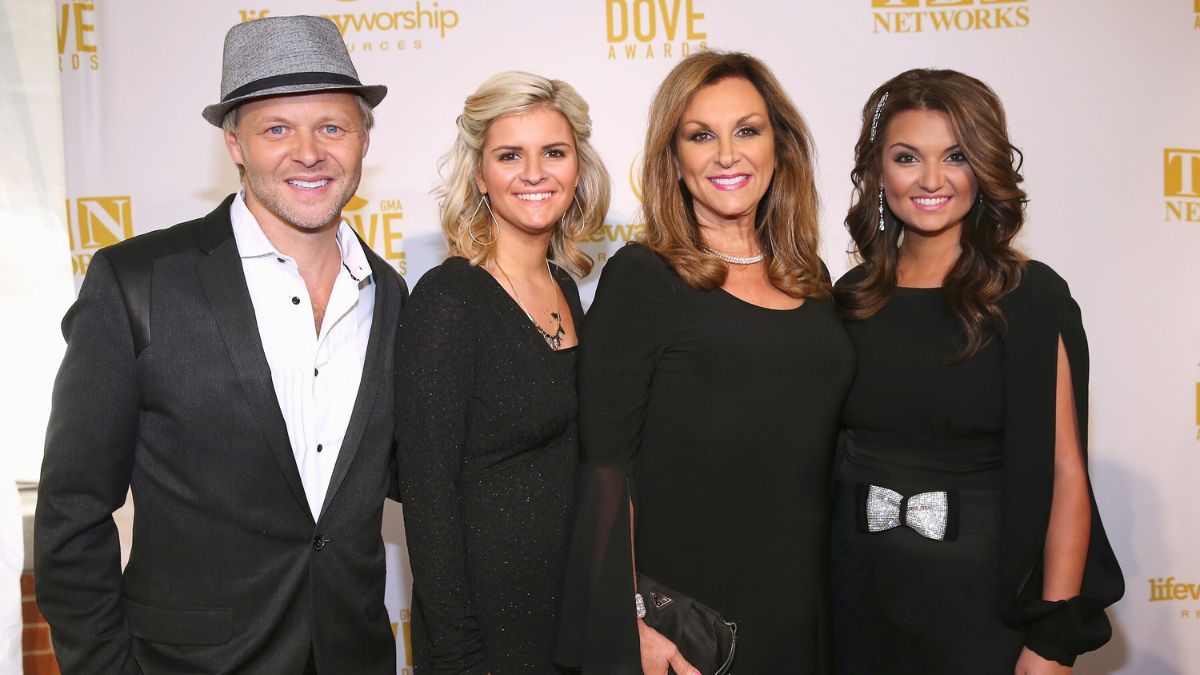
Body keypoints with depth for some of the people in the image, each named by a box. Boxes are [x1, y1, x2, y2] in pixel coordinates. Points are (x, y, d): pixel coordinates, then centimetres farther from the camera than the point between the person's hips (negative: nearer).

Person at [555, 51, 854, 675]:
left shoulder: (810, 279, 6)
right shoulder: (641, 278, -10)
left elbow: (818, 450, 13)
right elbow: (604, 465, -12)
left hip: (800, 603, 5)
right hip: (680, 616, -5)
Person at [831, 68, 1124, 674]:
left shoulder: (1030, 296, -9)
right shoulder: (854, 296, 2)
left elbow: (1065, 473, -12)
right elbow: (831, 453, 7)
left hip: (982, 598, -3)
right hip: (860, 594, 4)